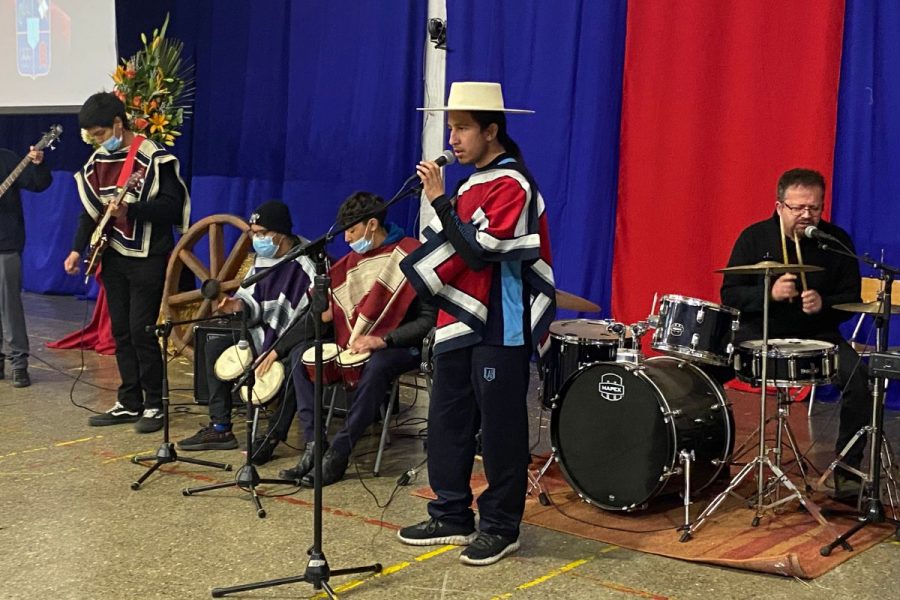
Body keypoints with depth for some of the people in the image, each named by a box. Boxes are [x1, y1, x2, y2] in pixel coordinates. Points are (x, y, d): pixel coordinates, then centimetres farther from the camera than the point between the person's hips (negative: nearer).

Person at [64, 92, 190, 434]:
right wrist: (77, 249, 5)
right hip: (113, 256, 7)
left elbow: (173, 206, -15)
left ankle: (154, 405, 4)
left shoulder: (154, 158, -11)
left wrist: (131, 210, -26)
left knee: (141, 331, -8)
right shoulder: (98, 161, 9)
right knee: (121, 331, 9)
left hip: (147, 257, -7)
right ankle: (129, 404, 17)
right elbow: (90, 210, 15)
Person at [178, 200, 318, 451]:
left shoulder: (306, 265, -21)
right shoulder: (262, 259, 5)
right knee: (215, 348, 3)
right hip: (268, 330, 9)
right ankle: (219, 429, 5)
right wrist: (240, 305, -17)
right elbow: (255, 303, 8)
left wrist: (278, 349, -29)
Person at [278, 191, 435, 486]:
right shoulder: (355, 258, 10)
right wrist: (325, 311, -6)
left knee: (376, 366, -39)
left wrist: (383, 340, -25)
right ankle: (314, 444, -17)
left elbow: (429, 318, -18)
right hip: (355, 345, 7)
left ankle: (338, 453, -30)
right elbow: (336, 314, 18)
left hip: (400, 347, -7)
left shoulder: (410, 256, -12)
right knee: (300, 354, -10)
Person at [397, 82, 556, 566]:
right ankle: (451, 517, 23)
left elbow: (480, 251, -22)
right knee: (447, 423, 12)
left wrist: (440, 201, -20)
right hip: (460, 321, 9)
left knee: (500, 430, 0)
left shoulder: (512, 184, -13)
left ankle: (500, 527, 11)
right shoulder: (473, 182, 14)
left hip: (500, 329, -9)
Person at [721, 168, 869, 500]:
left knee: (859, 376, -26)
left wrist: (823, 304, -20)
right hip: (758, 334, -1)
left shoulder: (837, 242, 0)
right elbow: (729, 295, -4)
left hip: (817, 335, 1)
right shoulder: (754, 237, -2)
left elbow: (850, 300, 3)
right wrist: (769, 293, -22)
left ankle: (847, 470, -10)